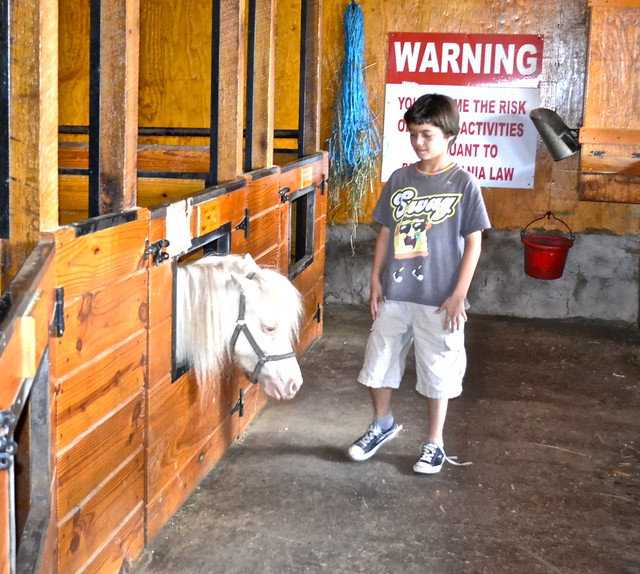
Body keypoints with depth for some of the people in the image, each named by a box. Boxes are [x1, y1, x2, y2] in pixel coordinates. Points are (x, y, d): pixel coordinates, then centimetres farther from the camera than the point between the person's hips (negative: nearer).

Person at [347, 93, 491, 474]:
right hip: (394, 294, 4)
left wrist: (459, 295, -10)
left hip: (439, 299, -4)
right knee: (378, 361, 14)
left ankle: (435, 444, 26)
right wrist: (376, 280, 5)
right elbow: (386, 232, 10)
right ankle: (383, 424, 38)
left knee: (438, 371, 8)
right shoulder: (400, 179, 4)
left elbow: (473, 242, -6)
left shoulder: (463, 184, -8)